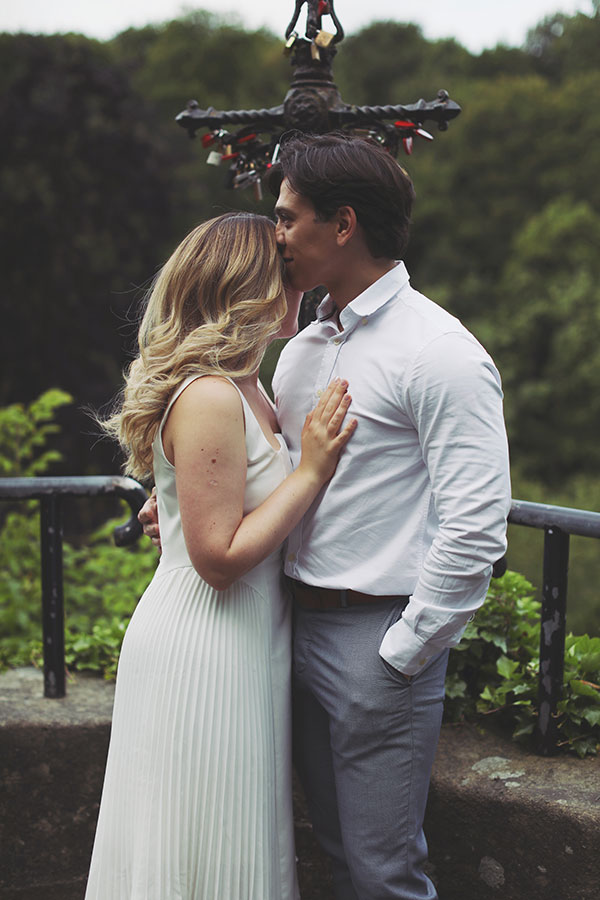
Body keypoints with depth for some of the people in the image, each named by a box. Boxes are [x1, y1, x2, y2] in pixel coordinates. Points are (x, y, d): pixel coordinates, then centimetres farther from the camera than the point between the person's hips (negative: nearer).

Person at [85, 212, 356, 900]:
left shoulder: (248, 390, 8)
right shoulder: (209, 399, -22)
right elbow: (221, 556, -23)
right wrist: (311, 469, -19)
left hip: (245, 642, 10)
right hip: (204, 654, -10)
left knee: (242, 843, 21)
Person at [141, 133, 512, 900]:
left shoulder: (441, 354, -15)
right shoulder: (300, 348, 11)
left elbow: (475, 528, -20)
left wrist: (401, 653, -16)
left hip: (379, 636, -7)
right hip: (297, 626, 8)